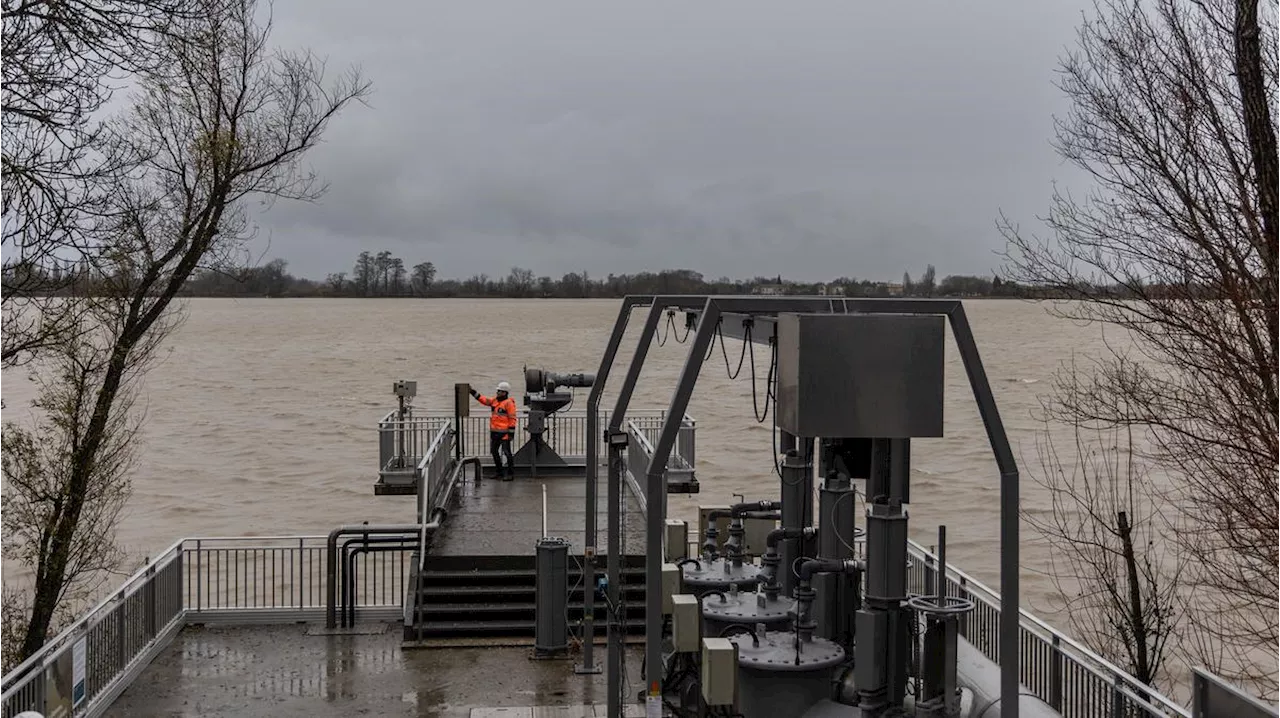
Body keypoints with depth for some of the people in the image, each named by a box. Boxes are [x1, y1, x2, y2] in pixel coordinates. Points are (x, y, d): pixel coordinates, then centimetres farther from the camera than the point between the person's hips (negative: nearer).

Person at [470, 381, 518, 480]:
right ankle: (498, 470, 30)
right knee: (494, 451, 17)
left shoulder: (509, 403, -12)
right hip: (494, 432, 9)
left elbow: (512, 419, -14)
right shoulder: (494, 400, 11)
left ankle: (510, 473, 0)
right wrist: (473, 392, -3)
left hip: (504, 432, -9)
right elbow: (484, 400, 8)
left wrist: (511, 432, -17)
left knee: (507, 452, -7)